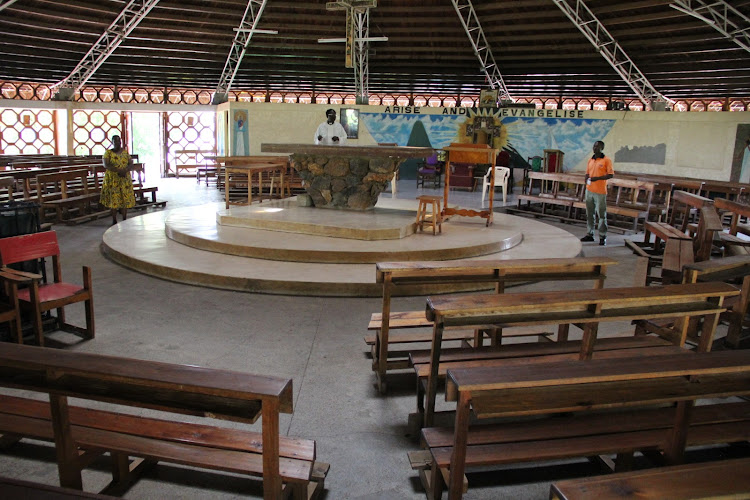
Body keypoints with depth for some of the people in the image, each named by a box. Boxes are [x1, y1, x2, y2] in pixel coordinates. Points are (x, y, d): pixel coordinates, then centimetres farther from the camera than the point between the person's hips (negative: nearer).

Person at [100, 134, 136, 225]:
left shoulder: (125, 152, 9)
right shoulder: (108, 152, 0)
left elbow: (131, 164, 4)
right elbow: (106, 165, -12)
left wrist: (125, 170, -17)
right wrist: (118, 170, -23)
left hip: (125, 179, 2)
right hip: (112, 179, -2)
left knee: (125, 199, 1)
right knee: (113, 199, -2)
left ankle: (124, 220, 9)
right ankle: (114, 221, 7)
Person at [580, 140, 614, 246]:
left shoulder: (606, 160, -5)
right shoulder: (590, 160, 13)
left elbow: (611, 174, -9)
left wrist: (597, 178, -17)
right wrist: (587, 179, 2)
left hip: (600, 192, -6)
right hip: (589, 190, 6)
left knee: (602, 215, -3)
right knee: (589, 214, 10)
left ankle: (603, 237, 2)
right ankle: (590, 234, 18)